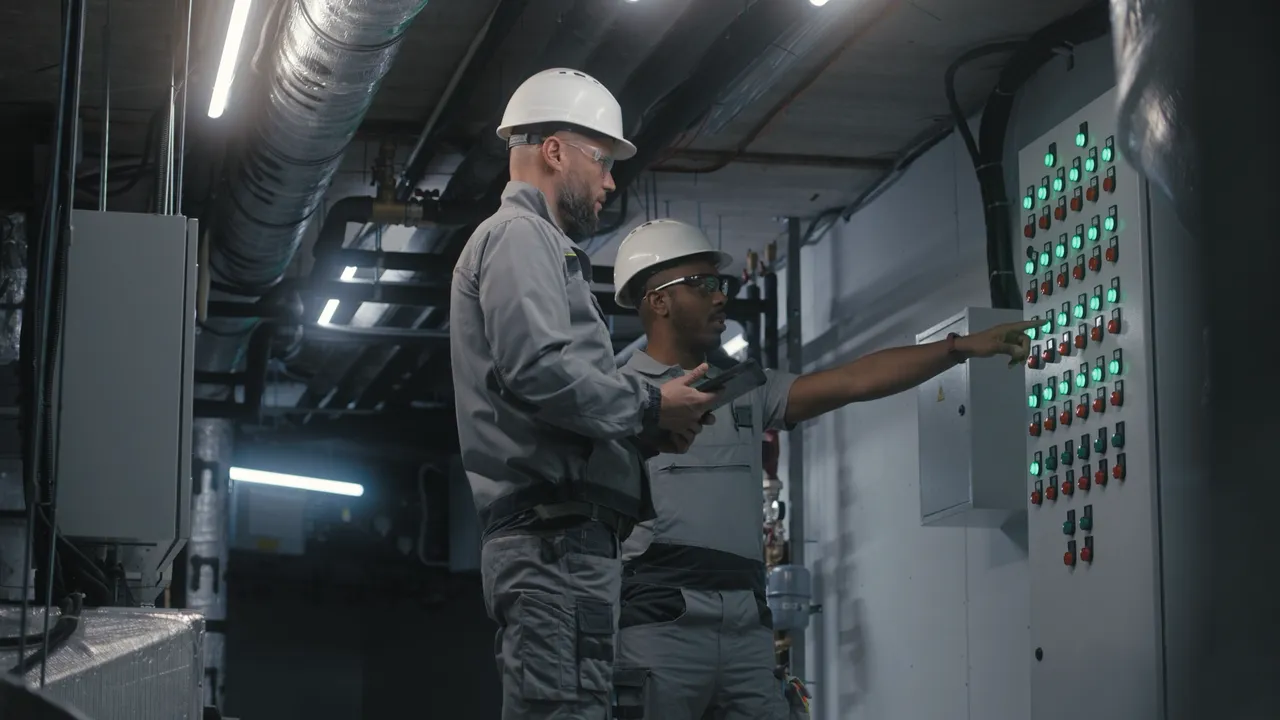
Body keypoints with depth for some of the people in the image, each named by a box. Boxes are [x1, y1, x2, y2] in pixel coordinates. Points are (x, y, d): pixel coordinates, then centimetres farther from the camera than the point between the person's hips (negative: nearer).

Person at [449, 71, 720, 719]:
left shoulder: (532, 242, 30)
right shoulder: (519, 234, -2)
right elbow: (538, 371, -19)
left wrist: (648, 431, 13)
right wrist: (652, 406, -7)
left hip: (558, 538, 11)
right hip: (556, 536, -11)